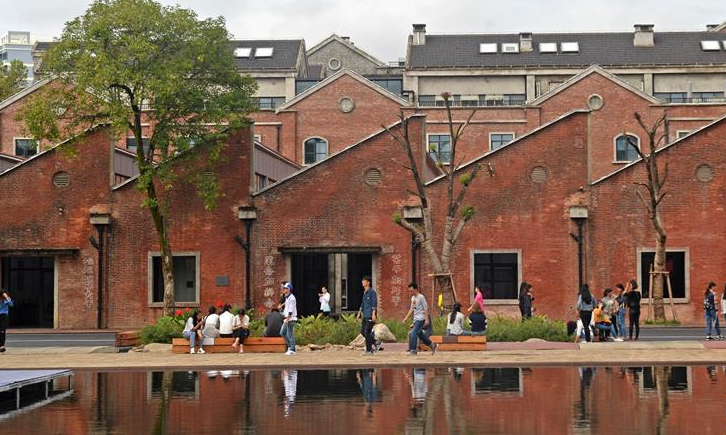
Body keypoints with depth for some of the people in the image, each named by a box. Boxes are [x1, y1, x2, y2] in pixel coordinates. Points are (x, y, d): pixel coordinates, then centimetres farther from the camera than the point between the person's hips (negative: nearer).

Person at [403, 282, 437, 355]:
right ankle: (432, 345, 27)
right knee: (420, 334, 13)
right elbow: (411, 309, 21)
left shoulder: (421, 297, -11)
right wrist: (406, 317, 12)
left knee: (413, 333, -17)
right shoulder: (413, 298, 14)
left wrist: (426, 319, -17)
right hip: (415, 319, 9)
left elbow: (426, 308, -13)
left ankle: (413, 350, -15)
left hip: (420, 319, -9)